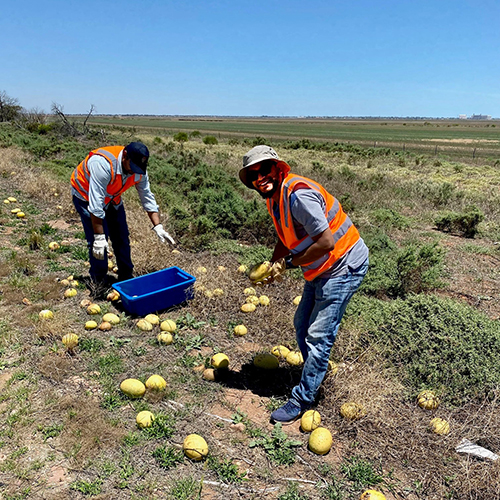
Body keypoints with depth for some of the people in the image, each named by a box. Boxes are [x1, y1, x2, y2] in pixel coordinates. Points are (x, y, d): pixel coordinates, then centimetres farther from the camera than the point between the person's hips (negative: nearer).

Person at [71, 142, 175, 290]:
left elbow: (147, 197, -9)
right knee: (97, 241, -13)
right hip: (86, 196, -6)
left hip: (112, 198, 6)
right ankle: (99, 283, 5)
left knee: (121, 237, 6)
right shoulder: (103, 164, -40)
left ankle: (126, 277, 22)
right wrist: (99, 237, -39)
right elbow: (96, 204, -40)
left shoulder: (139, 170, -19)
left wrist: (158, 227, -18)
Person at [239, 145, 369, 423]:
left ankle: (302, 400, 10)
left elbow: (326, 242, -31)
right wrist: (273, 267, -3)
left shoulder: (298, 194, -29)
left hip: (344, 266, -10)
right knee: (302, 325, 19)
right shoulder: (274, 196, 1)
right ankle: (315, 376, 41)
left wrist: (289, 263, -20)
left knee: (319, 335, -5)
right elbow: (286, 238, 13)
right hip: (321, 269, 10)